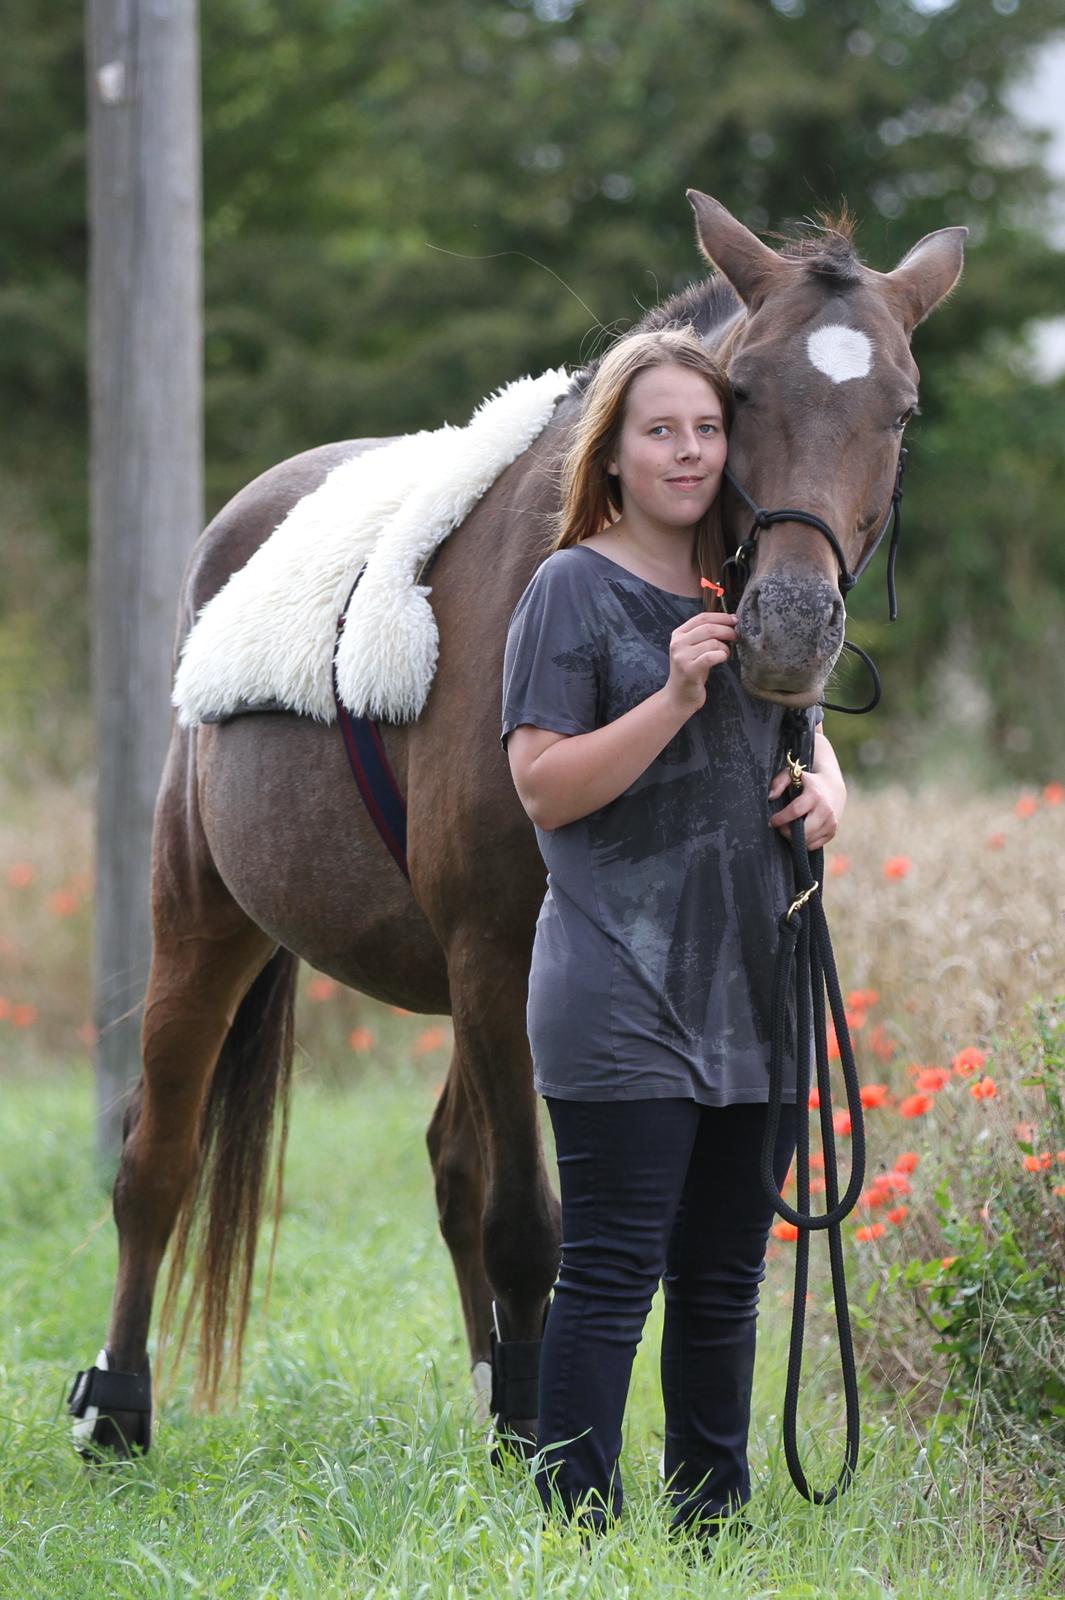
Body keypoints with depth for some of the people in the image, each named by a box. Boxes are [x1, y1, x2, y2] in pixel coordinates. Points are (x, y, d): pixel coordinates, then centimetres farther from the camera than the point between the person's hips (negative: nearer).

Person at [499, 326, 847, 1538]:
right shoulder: (575, 590, -6)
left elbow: (803, 736, 27)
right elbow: (545, 788, -13)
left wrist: (828, 791, 5)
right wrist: (674, 697, -23)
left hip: (751, 985, 7)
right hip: (624, 995, -6)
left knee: (725, 1276, 12)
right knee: (612, 1276, -8)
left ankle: (715, 1518, 21)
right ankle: (577, 1527, -5)